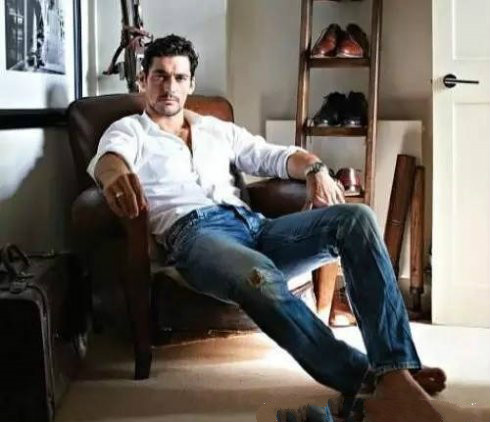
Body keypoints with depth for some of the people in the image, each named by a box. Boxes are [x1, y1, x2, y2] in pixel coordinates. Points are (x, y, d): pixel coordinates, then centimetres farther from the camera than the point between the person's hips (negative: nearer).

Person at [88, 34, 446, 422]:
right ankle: (367, 379, -41)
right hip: (194, 233, -5)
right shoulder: (128, 131, 16)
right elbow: (109, 158, -9)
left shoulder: (217, 128, 32)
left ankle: (396, 370, -32)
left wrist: (314, 168, -1)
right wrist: (116, 175, -37)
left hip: (254, 225, 6)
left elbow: (274, 156, 25)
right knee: (260, 277, -42)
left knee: (355, 218, -20)